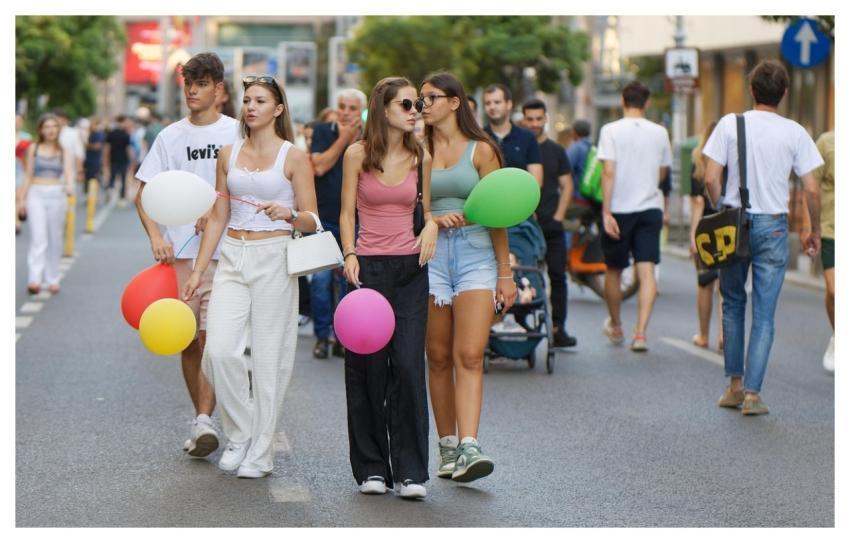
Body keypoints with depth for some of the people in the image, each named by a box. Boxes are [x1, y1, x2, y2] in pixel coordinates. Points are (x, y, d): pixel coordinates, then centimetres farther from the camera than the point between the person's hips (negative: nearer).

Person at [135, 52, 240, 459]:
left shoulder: (236, 132, 1)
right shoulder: (170, 136, 8)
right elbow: (143, 194, 7)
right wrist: (155, 235, -9)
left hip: (223, 252, -3)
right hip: (178, 252, 3)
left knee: (211, 338, -13)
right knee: (187, 342, 7)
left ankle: (204, 420, -16)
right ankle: (201, 420, 18)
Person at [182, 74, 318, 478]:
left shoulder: (294, 157, -1)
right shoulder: (229, 155, 11)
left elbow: (311, 221, -2)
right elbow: (218, 218, 15)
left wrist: (288, 213, -24)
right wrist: (198, 271, 12)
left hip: (273, 259, -4)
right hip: (232, 258, 4)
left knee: (268, 356, -2)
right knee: (220, 349, -9)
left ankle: (261, 453, 8)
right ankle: (239, 436, 11)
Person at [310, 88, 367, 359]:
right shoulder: (323, 131, 2)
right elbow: (319, 166, -11)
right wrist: (343, 139, -11)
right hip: (323, 219, -1)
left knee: (349, 281, 3)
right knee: (321, 280, -5)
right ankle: (322, 336, 6)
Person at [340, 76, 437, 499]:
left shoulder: (420, 158, 7)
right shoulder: (357, 154, 0)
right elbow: (347, 212, 3)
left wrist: (431, 226, -4)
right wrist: (349, 255, -11)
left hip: (410, 269, 2)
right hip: (369, 267, -2)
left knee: (409, 366, -5)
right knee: (368, 368, 1)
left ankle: (410, 472, -1)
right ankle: (371, 468, 13)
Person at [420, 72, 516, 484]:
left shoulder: (481, 150, 5)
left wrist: (505, 273, 2)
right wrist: (434, 219, -12)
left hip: (476, 254, -2)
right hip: (430, 256, 2)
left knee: (470, 357, -13)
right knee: (439, 359, 4)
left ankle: (469, 448, -20)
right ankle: (447, 449, 12)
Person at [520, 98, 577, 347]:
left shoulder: (556, 151, 13)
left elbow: (567, 186, 12)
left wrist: (558, 215, 0)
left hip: (551, 224, 2)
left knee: (558, 276, -2)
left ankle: (558, 329, 2)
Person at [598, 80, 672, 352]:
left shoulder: (611, 130, -7)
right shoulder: (659, 133, 4)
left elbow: (609, 172, -15)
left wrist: (606, 212, -16)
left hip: (620, 209, -2)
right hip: (651, 208, 2)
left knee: (613, 271, 15)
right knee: (647, 271, -3)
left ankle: (615, 327, 31)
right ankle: (640, 332, -16)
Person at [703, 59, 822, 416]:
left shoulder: (729, 125, -3)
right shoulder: (794, 133, -4)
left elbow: (710, 178, -8)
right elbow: (811, 190, -5)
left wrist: (722, 213, 9)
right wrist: (815, 232, 9)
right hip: (773, 226, -1)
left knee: (733, 305, 17)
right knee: (764, 314, 3)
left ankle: (735, 385, 18)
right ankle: (752, 393, -1)